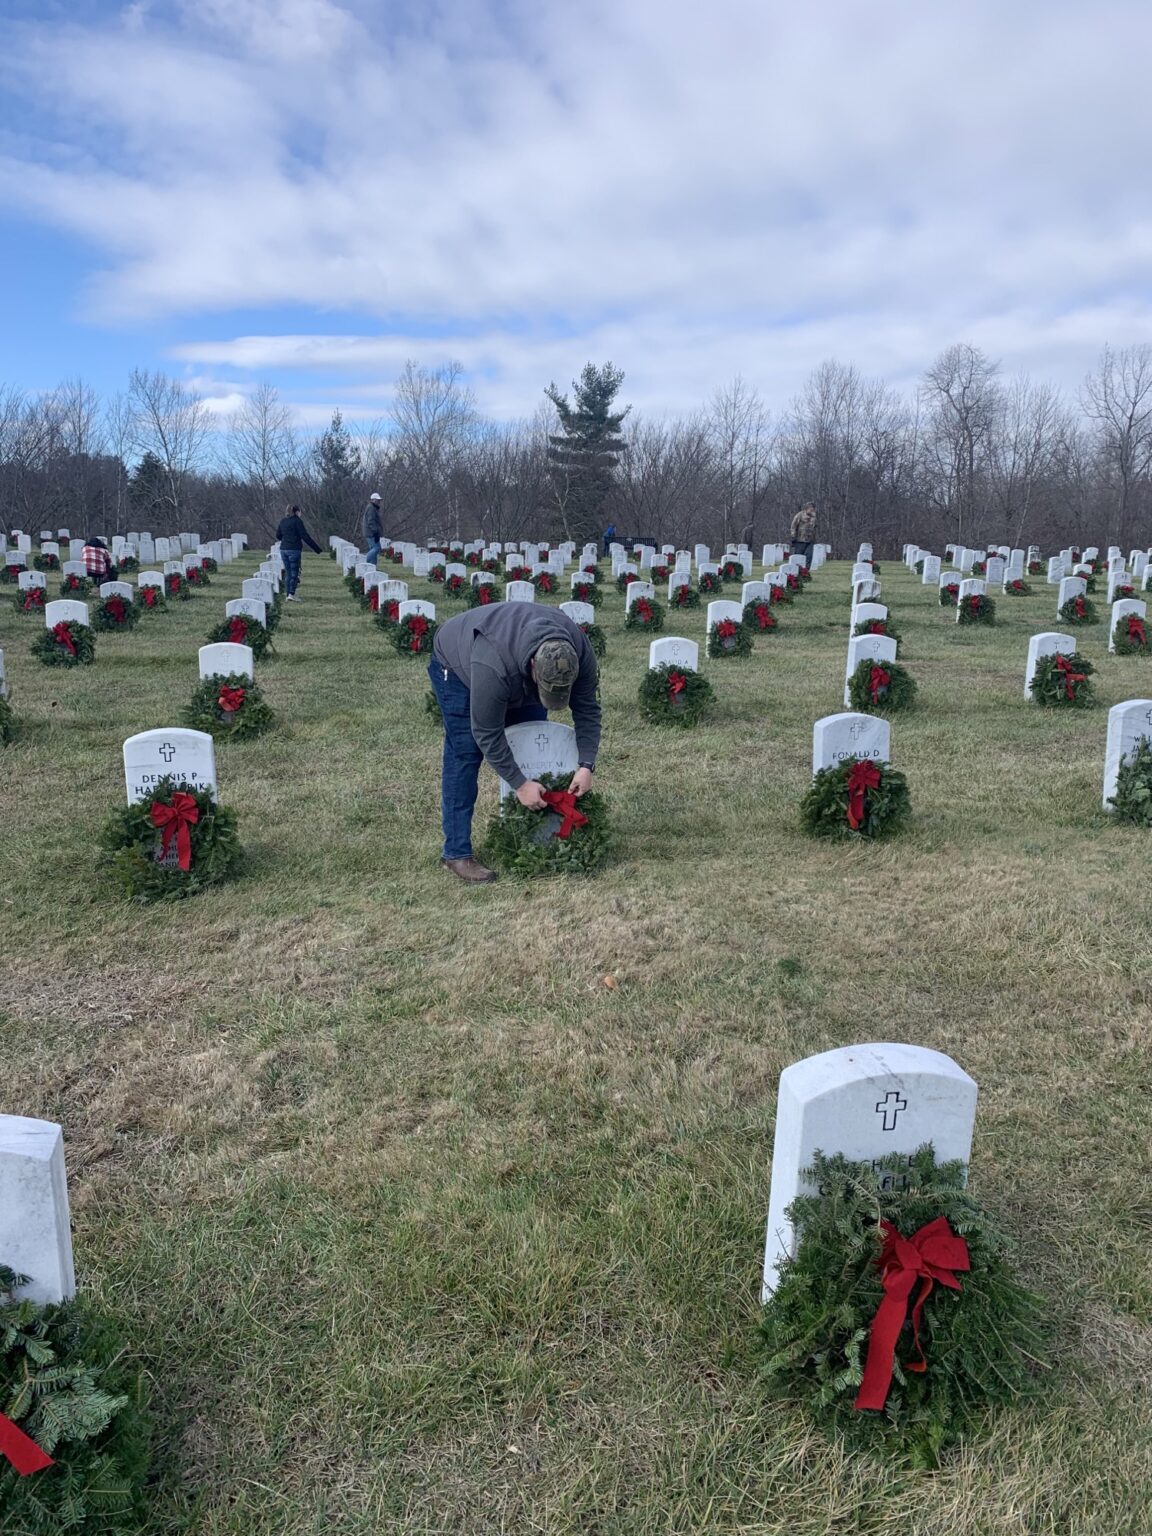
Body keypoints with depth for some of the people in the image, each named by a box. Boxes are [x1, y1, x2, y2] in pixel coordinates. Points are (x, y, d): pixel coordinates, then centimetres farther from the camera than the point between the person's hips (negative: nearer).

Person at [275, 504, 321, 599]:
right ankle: (291, 594, -13)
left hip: (283, 549, 6)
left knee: (288, 572, 11)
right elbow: (305, 536, -12)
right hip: (294, 549, -6)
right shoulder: (297, 521, -6)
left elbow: (278, 535, 19)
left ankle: (289, 594, 10)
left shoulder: (282, 521, 13)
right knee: (294, 572, -3)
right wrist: (316, 548, -10)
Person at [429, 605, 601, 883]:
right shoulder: (493, 666, -47)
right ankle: (457, 853, -10)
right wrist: (519, 784, -34)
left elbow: (587, 709, -20)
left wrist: (586, 765, -27)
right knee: (465, 754, -14)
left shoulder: (578, 650, -31)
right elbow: (487, 734, -37)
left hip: (517, 673, 6)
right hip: (457, 664, -6)